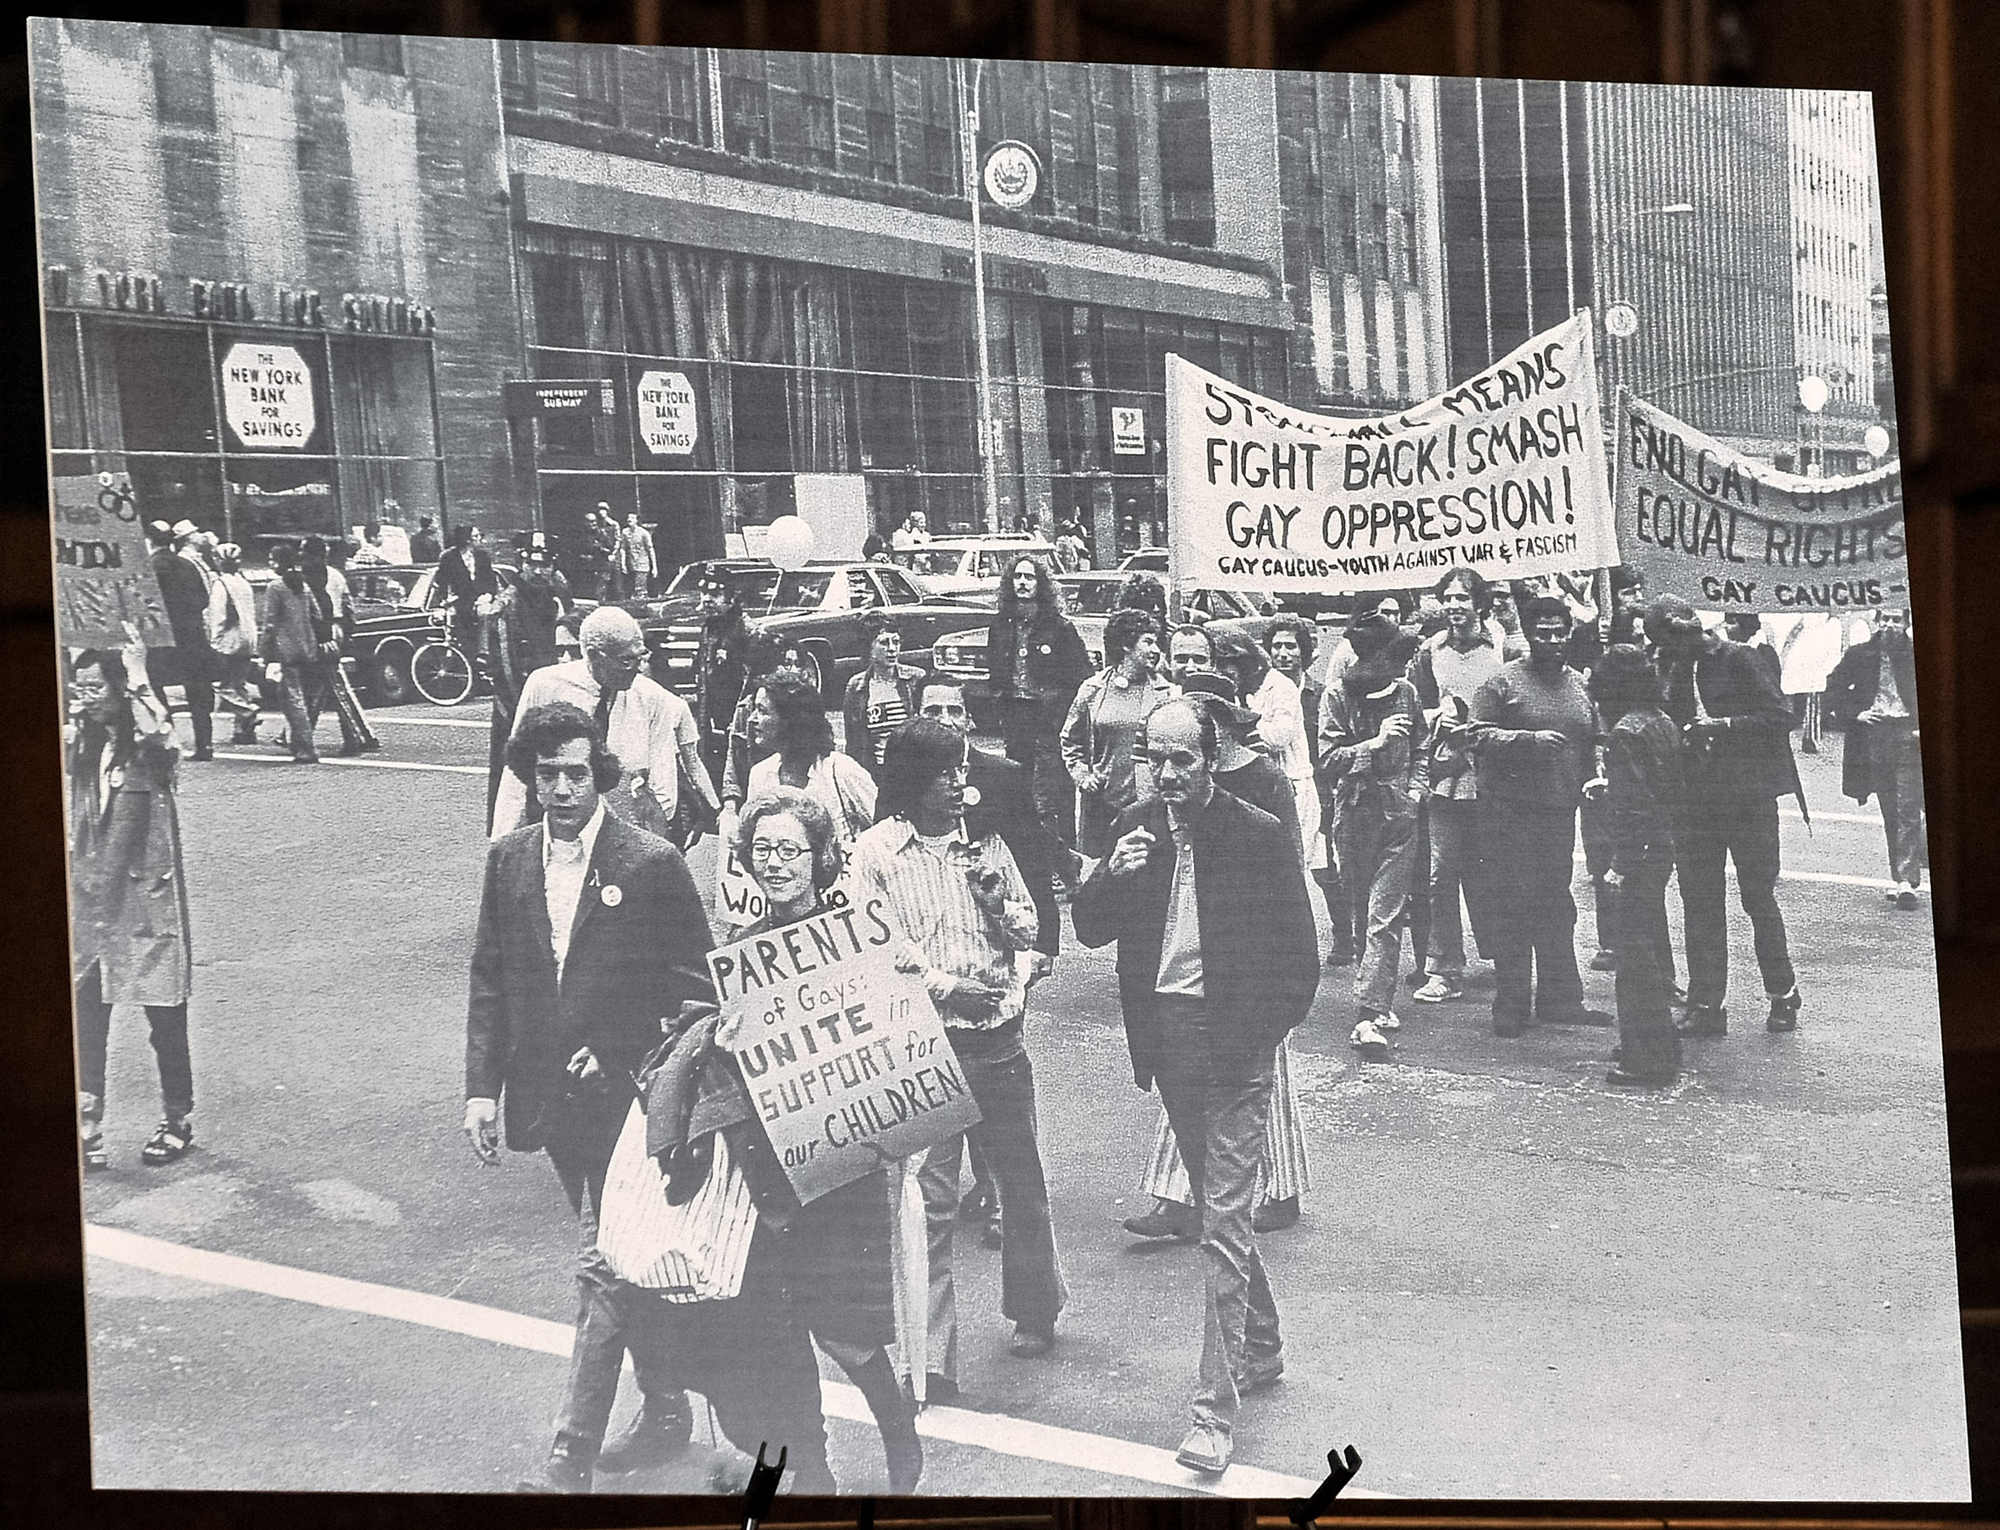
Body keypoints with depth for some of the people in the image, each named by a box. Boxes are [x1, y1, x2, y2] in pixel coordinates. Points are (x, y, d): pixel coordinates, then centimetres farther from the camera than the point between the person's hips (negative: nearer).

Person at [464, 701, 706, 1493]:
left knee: (604, 1266, -8)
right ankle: (665, 1408, 32)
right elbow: (489, 981, 8)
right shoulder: (508, 860, 4)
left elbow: (696, 985, -5)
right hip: (550, 1097, 6)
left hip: (623, 1095, -6)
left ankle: (572, 1455, -7)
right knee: (622, 1259, 18)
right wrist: (483, 1088, 1)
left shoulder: (653, 864, -10)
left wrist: (621, 1057, -11)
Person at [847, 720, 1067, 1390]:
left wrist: (999, 903, -6)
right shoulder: (877, 852, -3)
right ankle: (929, 1353, -2)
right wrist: (943, 985, -14)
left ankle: (1035, 1310, 34)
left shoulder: (986, 844, 9)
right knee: (929, 1196, -6)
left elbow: (1028, 932, 15)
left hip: (1000, 1039, 4)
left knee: (1022, 1179, 14)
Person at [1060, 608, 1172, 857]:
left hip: (1148, 799, -1)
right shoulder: (1092, 690, 6)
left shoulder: (1163, 692, 4)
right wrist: (1082, 775, 3)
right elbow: (1071, 740, 15)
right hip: (1100, 799, 1)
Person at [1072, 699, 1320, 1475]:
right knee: (1220, 1211, 19)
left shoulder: (1261, 835, -10)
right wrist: (1112, 877, -15)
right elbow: (1090, 930, 4)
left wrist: (1261, 1032, -12)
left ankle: (1215, 1409, -7)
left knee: (1223, 1227, -8)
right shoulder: (1136, 828, 3)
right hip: (1168, 1042, 5)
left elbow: (1299, 958, -6)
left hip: (1233, 1046, -5)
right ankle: (1260, 1348, 38)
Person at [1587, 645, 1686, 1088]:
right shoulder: (1664, 724, 10)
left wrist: (1621, 865, -20)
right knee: (1648, 948, 19)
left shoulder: (1626, 732, -16)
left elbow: (1633, 805, -21)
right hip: (1663, 848, 9)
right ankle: (1660, 1046, 28)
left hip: (1638, 854, -9)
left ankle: (1648, 1059, 0)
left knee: (1634, 956, -3)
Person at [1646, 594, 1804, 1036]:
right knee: (1699, 904, 4)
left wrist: (1723, 726, -19)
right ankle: (1705, 1005, 9)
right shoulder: (1671, 669, 8)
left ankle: (1783, 996, 16)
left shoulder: (1738, 660, -8)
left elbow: (1781, 717, -11)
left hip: (1748, 796, -5)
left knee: (1759, 899, 2)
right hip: (1696, 798, 5)